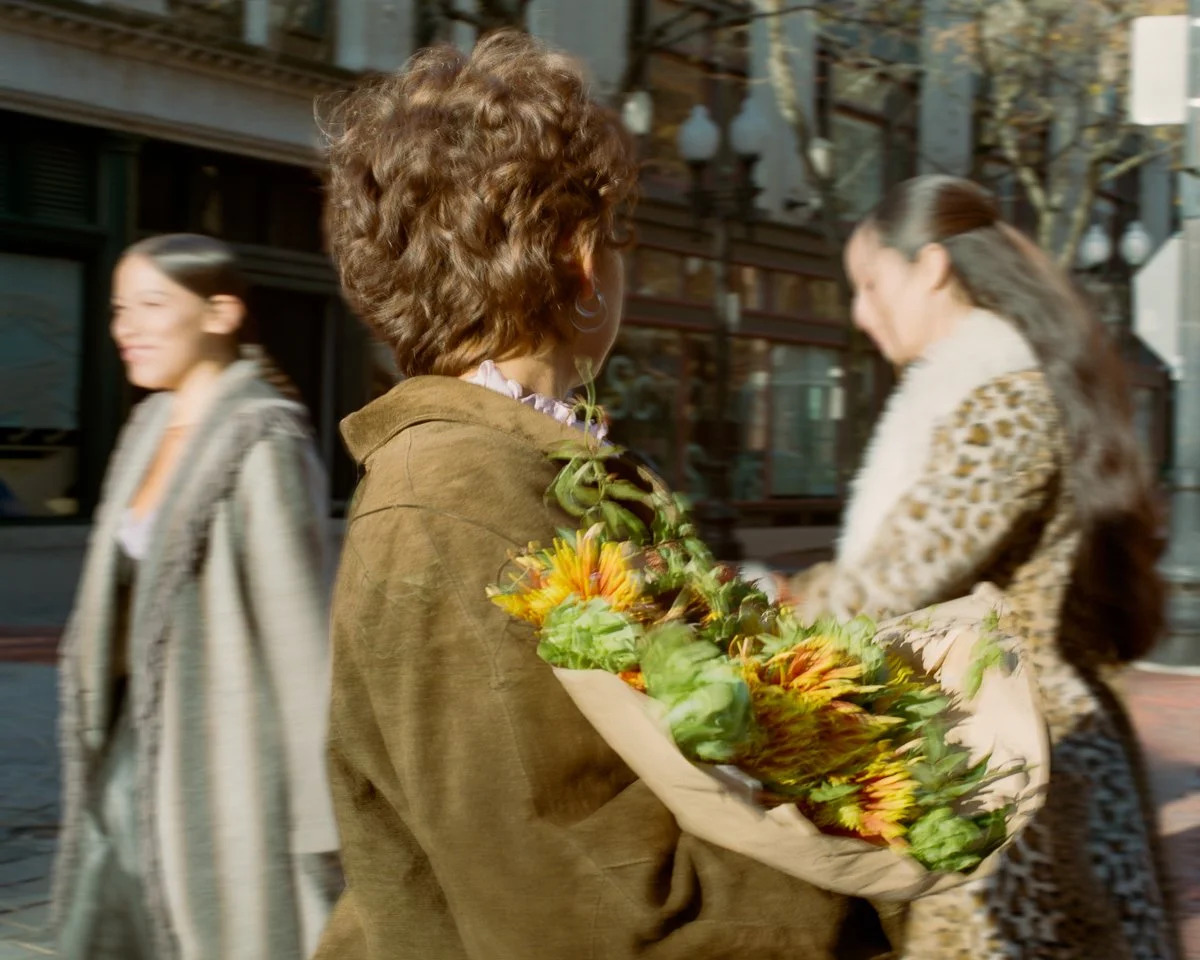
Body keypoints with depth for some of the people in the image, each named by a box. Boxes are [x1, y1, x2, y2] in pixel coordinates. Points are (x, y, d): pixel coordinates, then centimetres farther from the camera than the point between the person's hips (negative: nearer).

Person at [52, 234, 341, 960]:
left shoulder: (262, 443, -15)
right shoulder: (154, 428, 10)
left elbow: (301, 631, -17)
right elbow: (128, 598, 14)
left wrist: (317, 818, -17)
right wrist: (100, 747, 15)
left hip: (216, 766, -8)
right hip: (138, 750, 8)